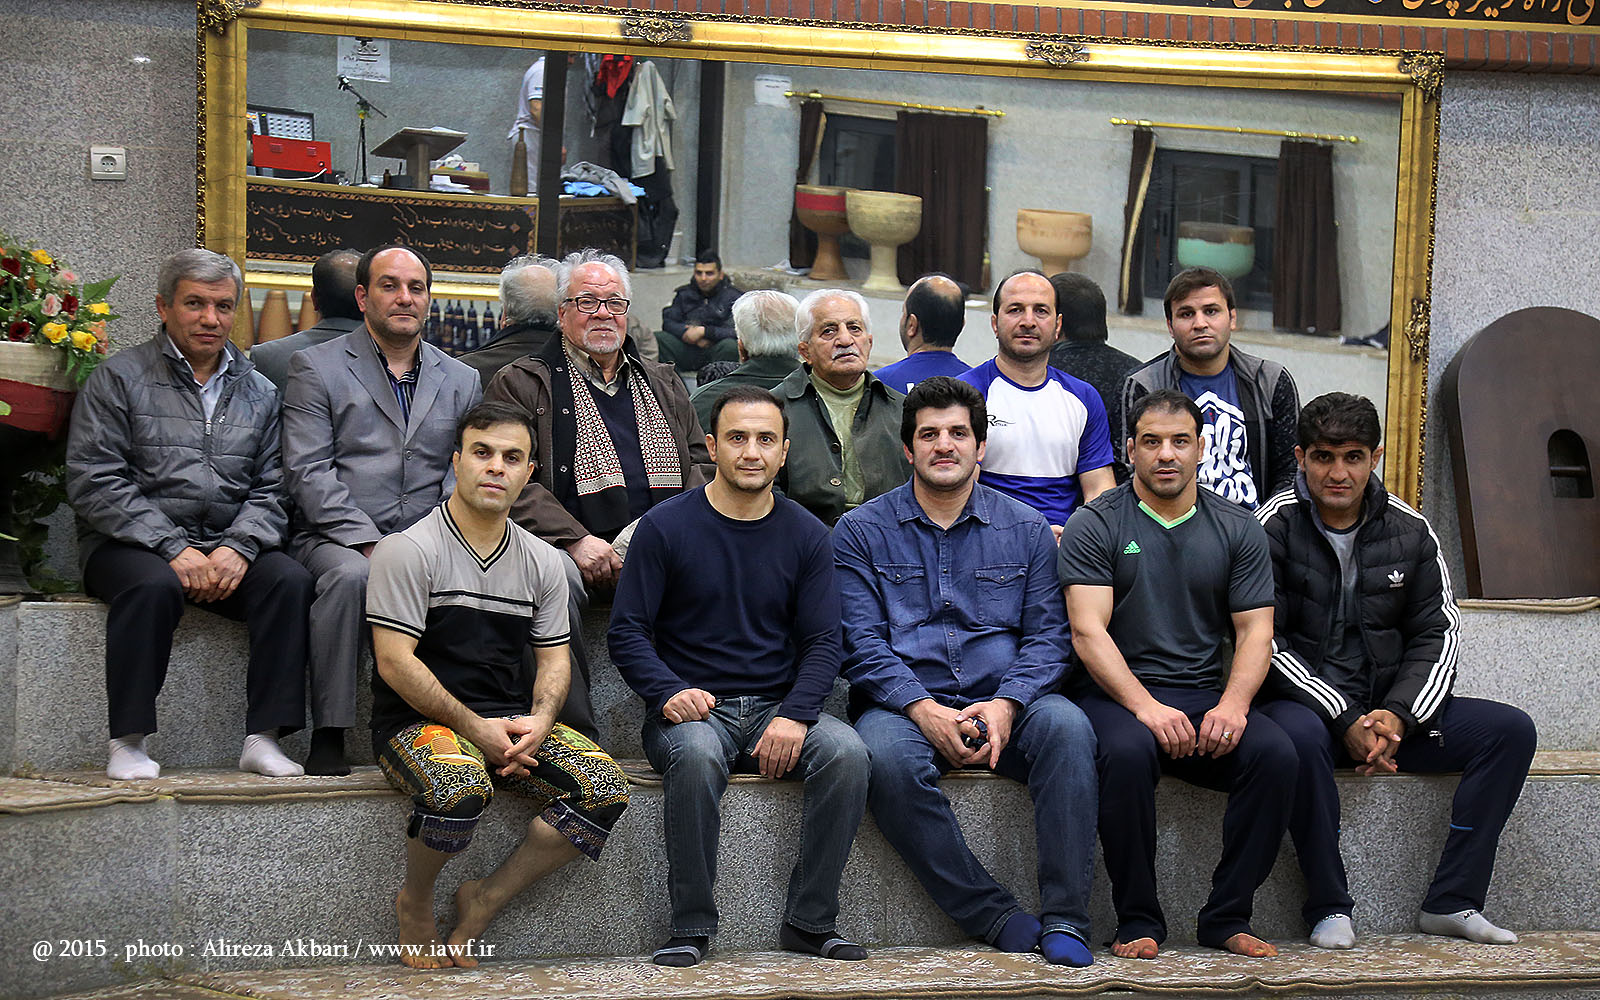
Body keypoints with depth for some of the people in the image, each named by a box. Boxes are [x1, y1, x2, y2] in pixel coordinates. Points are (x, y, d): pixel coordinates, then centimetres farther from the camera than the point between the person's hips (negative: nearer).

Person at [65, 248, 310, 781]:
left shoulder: (258, 391, 15)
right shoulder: (119, 378, 3)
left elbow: (270, 489, 9)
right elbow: (93, 482, -7)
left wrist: (239, 546, -13)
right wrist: (174, 548, -17)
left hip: (229, 547, 3)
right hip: (128, 543, -3)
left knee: (289, 580, -25)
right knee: (153, 585, -36)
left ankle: (263, 737, -23)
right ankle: (128, 740, -24)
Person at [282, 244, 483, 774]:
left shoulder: (461, 380, 20)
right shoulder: (315, 367, 9)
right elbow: (307, 472, -2)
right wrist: (367, 542, -15)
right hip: (336, 537, -3)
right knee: (350, 575, -36)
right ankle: (328, 735, -26)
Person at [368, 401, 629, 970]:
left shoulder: (542, 562, 12)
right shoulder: (408, 550, -6)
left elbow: (553, 658, 13)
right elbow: (395, 662, -12)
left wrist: (538, 721, -8)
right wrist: (475, 728, -16)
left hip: (511, 721, 6)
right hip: (417, 722, -5)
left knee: (605, 790, -18)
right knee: (461, 790, -38)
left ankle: (484, 902, -5)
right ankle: (415, 902, -5)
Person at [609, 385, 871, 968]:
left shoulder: (806, 536, 8)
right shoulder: (666, 527, 0)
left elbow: (821, 644, 5)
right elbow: (627, 631, -1)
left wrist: (794, 716, -13)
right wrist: (669, 692, -20)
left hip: (779, 708, 3)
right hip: (692, 708, -2)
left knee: (846, 752, -27)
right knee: (697, 754, -37)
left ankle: (809, 921, -15)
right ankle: (692, 927, -23)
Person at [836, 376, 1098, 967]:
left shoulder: (1025, 528, 14)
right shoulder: (861, 531, 8)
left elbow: (1046, 636, 7)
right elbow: (861, 642, -1)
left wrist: (1005, 705, -13)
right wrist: (925, 710, -17)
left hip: (1003, 703, 2)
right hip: (904, 705, -1)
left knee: (1067, 726, -31)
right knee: (888, 757, -36)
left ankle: (1065, 920, -27)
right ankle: (995, 917, -25)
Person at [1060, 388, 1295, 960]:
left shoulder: (1237, 530, 12)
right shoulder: (1094, 526, 2)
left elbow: (1255, 632, 6)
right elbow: (1088, 632, -8)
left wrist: (1233, 704, -14)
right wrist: (1147, 706, -23)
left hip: (1207, 698, 3)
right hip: (1117, 694, -3)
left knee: (1275, 753, -25)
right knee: (1128, 752, -36)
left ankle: (1227, 917, -11)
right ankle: (1137, 922, -18)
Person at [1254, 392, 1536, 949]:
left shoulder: (1409, 529, 7)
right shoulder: (1276, 527, -6)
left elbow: (1438, 633, 8)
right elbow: (1263, 641, -12)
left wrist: (1398, 715, -11)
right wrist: (1346, 720, -19)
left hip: (1394, 711, 5)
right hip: (1307, 706, -4)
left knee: (1511, 729, -13)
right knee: (1298, 736, -39)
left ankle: (1451, 902, -12)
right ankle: (1329, 906, -22)